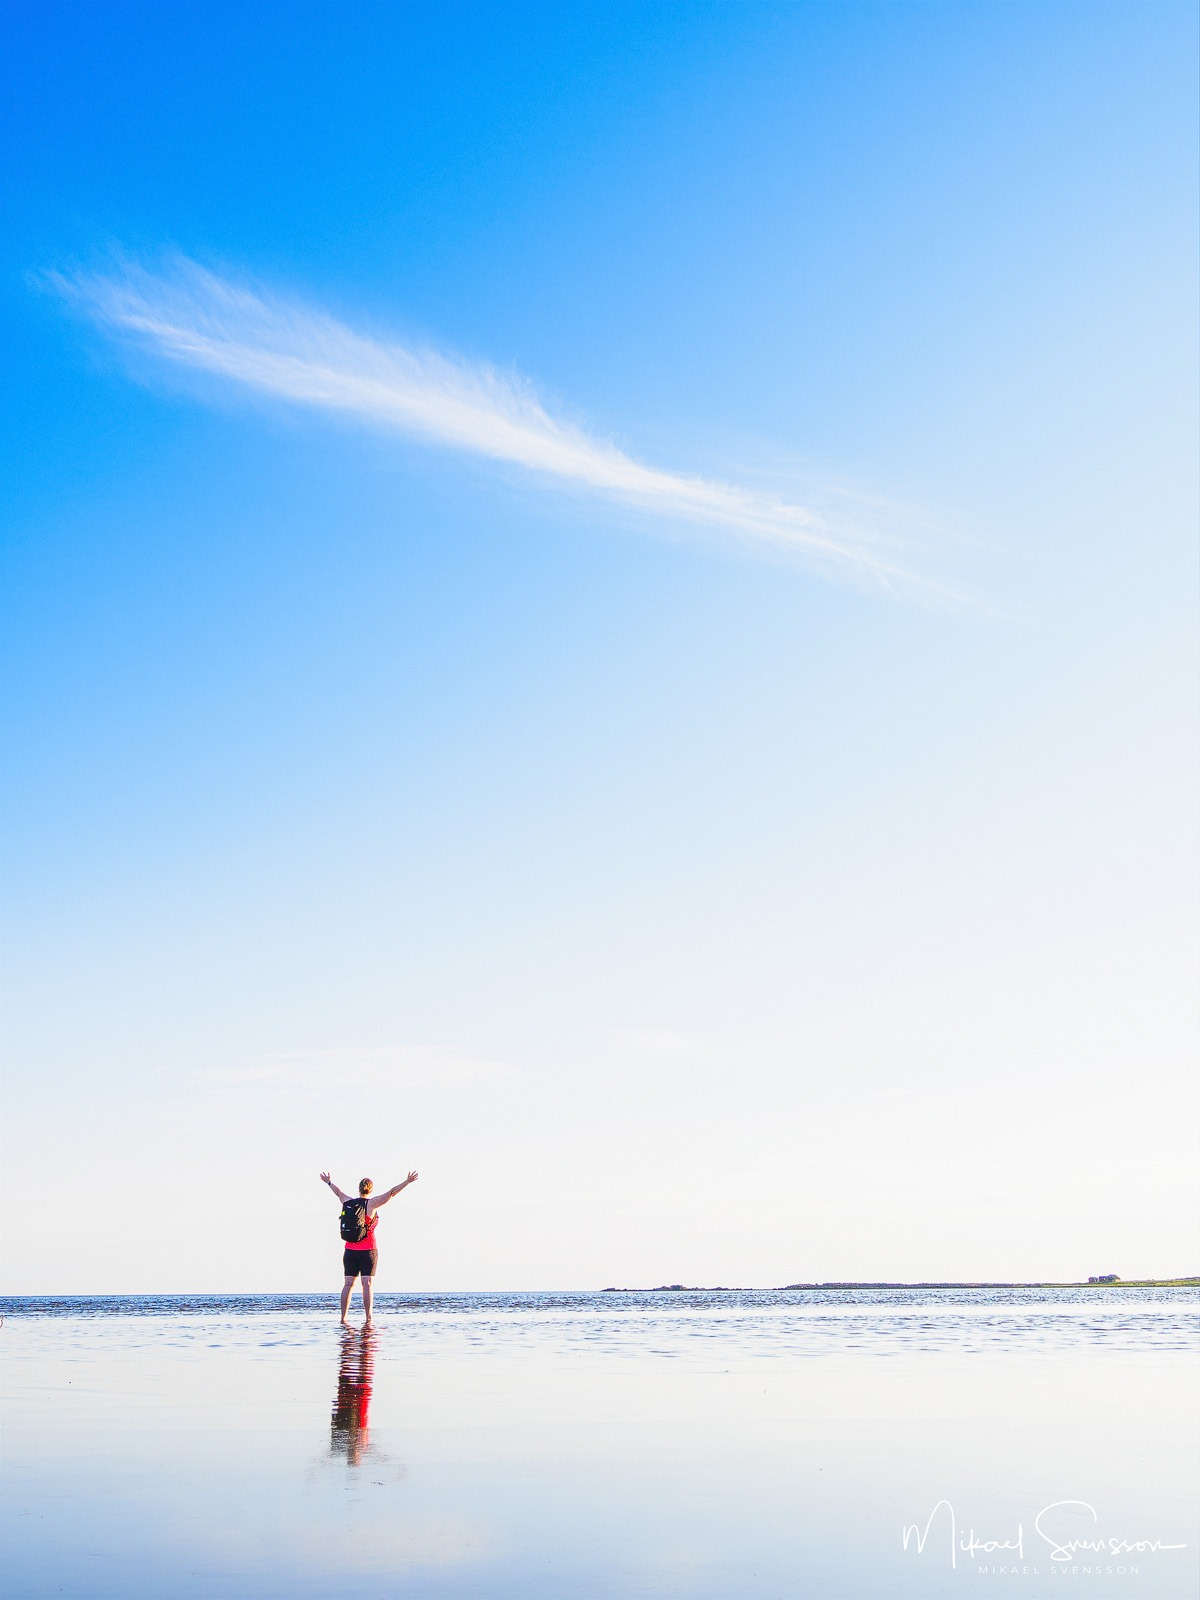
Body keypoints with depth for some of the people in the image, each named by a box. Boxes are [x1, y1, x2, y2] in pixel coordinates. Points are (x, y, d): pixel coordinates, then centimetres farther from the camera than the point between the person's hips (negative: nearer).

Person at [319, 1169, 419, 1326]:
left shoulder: (349, 1203, 6)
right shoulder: (372, 1204, -7)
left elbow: (338, 1192, 25)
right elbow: (391, 1193, -14)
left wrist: (329, 1182, 43)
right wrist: (407, 1182, -13)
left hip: (350, 1251, 4)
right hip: (368, 1251, -4)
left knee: (348, 1284, 7)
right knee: (368, 1284, -6)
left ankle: (343, 1319, 6)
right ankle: (368, 1320, -11)